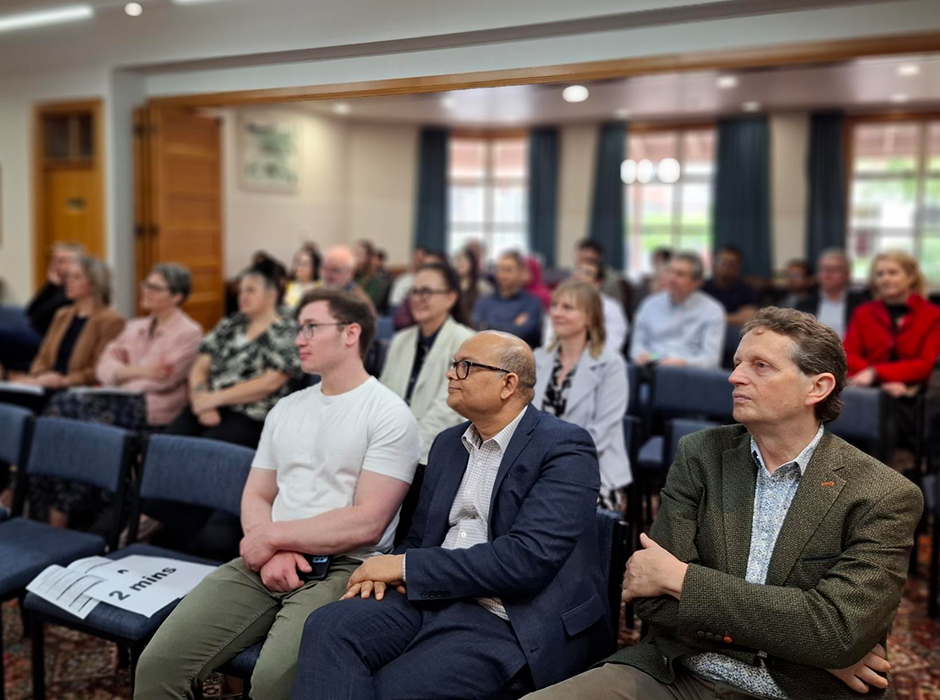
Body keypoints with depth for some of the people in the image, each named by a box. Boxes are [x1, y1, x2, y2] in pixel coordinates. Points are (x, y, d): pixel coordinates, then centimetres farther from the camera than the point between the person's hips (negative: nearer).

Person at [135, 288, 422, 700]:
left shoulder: (389, 415, -4)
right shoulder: (285, 410, 18)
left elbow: (367, 522, -12)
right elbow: (255, 497, 15)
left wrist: (273, 535, -7)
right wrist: (271, 552, -6)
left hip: (341, 569, -5)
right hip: (266, 562, 6)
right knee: (159, 664, -11)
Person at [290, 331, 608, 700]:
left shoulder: (565, 447, -9)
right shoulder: (448, 443, 15)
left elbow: (528, 557, -20)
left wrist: (405, 566, -16)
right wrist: (389, 568, -5)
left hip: (513, 620, -6)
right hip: (433, 597, 6)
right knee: (328, 627, -19)